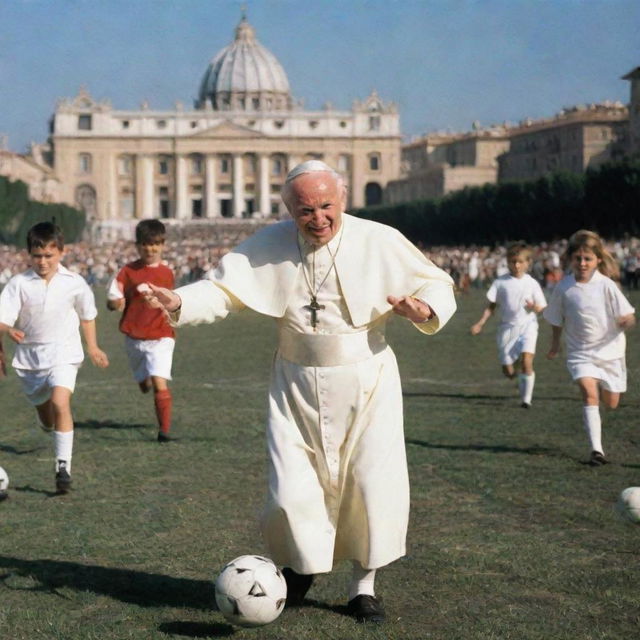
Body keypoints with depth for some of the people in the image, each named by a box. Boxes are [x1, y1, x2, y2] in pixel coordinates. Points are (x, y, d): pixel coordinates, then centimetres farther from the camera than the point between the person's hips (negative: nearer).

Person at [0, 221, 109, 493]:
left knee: (60, 402, -25)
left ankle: (63, 465, -20)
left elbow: (87, 314, 12)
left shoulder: (74, 283, -5)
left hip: (63, 353, -2)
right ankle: (48, 423, 56)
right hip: (29, 355, 2)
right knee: (44, 409, 17)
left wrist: (92, 347, 17)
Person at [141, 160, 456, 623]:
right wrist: (180, 302, -23)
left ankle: (364, 585, 18)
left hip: (366, 381, -1)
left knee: (377, 485, -3)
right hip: (297, 385, 1)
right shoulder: (270, 246, -3)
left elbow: (437, 284, 0)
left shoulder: (380, 242, -7)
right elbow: (225, 289, -3)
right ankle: (301, 564, 28)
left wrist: (426, 310, -23)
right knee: (291, 493, -4)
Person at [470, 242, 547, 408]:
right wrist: (480, 323, -6)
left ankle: (526, 398, -10)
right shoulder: (500, 282, 1)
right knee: (508, 372, 4)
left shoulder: (532, 283, -1)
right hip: (507, 327, 2)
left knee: (526, 361, -24)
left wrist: (534, 307, -20)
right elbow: (491, 306, 5)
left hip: (527, 326, -2)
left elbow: (541, 307, 3)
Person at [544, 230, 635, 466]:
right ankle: (597, 450, -23)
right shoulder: (564, 288, -7)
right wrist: (555, 344, 14)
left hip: (609, 349, 0)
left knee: (611, 403, 11)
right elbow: (556, 320, 9)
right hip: (580, 352, 0)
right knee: (589, 392, -23)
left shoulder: (606, 285, -13)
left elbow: (629, 317, -14)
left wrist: (626, 321, -35)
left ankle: (605, 386, 50)